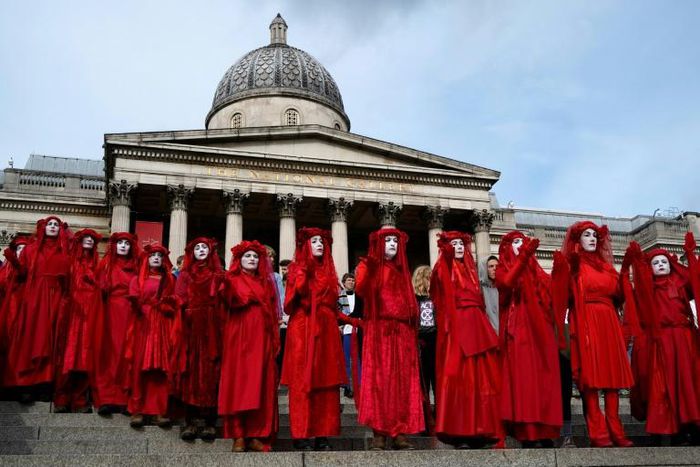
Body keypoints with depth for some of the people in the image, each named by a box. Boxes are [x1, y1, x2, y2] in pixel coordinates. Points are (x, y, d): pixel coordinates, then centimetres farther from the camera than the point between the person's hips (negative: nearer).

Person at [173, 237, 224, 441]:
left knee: (210, 373, -5)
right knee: (190, 372, -4)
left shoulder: (218, 275, 13)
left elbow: (223, 301, 3)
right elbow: (180, 299, 7)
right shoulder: (185, 275, 17)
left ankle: (210, 422, -3)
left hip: (211, 328, -1)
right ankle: (191, 422, -2)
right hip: (191, 328, 1)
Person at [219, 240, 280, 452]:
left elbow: (272, 313, 14)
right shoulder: (232, 280, 11)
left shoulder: (265, 283, 21)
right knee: (238, 381, -8)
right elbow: (232, 299, -11)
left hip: (261, 338, 3)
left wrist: (274, 340, 6)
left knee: (260, 384, -2)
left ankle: (255, 435, -2)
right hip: (240, 336, -3)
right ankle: (238, 435, -7)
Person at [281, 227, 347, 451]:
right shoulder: (297, 268, 6)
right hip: (303, 329, -5)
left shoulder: (328, 271, 19)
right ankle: (301, 435, -2)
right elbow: (293, 299, -9)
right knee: (302, 382, -5)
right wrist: (303, 273, -18)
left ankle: (323, 434, 5)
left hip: (326, 331, 5)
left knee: (326, 382, 1)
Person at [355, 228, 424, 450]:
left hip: (402, 331, 5)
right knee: (379, 378, -9)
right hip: (379, 330, -5)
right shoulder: (369, 266, 6)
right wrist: (369, 268, -27)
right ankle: (379, 433, -8)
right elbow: (361, 289, -14)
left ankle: (400, 432, 2)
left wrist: (413, 322, 7)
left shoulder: (402, 271, 22)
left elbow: (410, 301, 19)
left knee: (402, 379, 0)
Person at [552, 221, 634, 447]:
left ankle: (615, 431, 3)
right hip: (585, 322, -5)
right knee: (590, 376, -10)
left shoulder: (605, 265, 21)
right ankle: (598, 433, -10)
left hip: (609, 322, 5)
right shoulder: (572, 264, 9)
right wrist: (562, 268, -18)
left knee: (613, 373, 0)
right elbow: (563, 295, -5)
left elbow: (618, 294, 15)